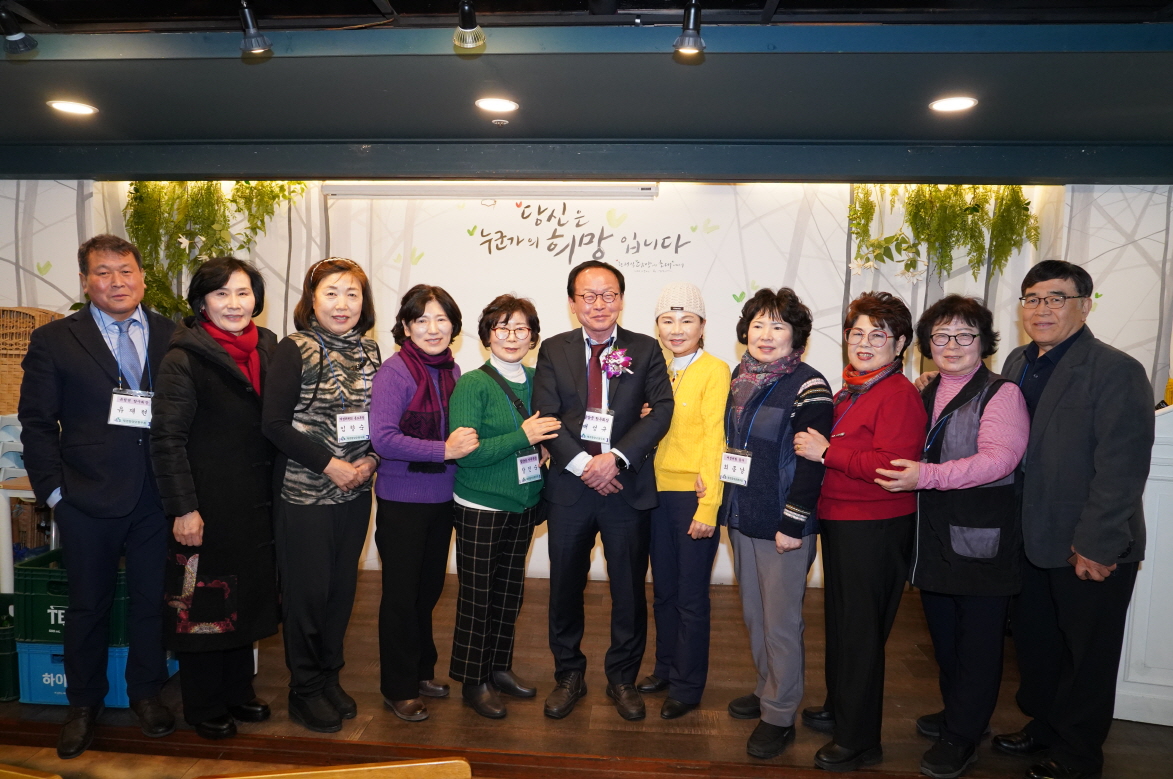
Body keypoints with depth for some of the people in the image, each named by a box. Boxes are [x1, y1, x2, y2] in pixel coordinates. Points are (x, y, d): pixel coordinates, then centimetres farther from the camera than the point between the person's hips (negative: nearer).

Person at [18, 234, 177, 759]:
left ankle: (146, 691, 33)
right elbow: (36, 423, 1)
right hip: (87, 500, -1)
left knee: (153, 599, 12)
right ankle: (83, 705, 34)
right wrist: (53, 489, -5)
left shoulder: (174, 337, 3)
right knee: (88, 605, 14)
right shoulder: (53, 341, 1)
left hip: (159, 499, 1)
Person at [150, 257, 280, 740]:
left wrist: (275, 491, 8)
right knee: (203, 603, 8)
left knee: (246, 596, 17)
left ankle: (238, 690, 35)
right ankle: (203, 707, 26)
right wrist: (183, 507, -18)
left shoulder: (267, 348, 5)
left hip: (256, 501, 6)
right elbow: (167, 439, -14)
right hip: (206, 505, -6)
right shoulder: (184, 359, -12)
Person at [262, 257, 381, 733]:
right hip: (305, 493, -5)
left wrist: (370, 460, -5)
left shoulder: (368, 351, 6)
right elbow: (274, 423, -13)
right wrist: (329, 464, -16)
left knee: (342, 586, 14)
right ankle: (305, 691, 24)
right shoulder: (296, 349, -9)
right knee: (307, 591, 5)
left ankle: (330, 677, 32)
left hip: (355, 492, 5)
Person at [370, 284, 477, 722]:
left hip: (442, 498, 6)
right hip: (402, 501, -6)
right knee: (401, 594, 8)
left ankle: (422, 670, 39)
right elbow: (383, 438, -24)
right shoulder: (395, 372, -16)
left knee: (429, 588, 19)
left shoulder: (451, 370, 4)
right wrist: (445, 449, -25)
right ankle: (398, 689, 25)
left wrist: (467, 441, -4)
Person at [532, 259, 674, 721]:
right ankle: (569, 676, 32)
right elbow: (545, 417, -3)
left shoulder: (645, 350, 3)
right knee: (565, 587, 12)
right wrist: (581, 463, -15)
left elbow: (662, 410, -7)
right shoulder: (553, 351, 5)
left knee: (629, 589, 10)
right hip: (570, 486, 1)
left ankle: (623, 678, 30)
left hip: (628, 486, 0)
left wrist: (616, 457, -18)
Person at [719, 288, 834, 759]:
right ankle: (767, 689, 37)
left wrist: (793, 524, -18)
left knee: (780, 622, 4)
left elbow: (812, 463, -17)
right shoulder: (740, 377, 8)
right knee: (754, 614, 18)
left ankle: (780, 715, 20)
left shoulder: (808, 386, -13)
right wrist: (717, 488, 11)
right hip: (742, 518, 7)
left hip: (782, 525, -7)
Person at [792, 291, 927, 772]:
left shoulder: (899, 394, -16)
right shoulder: (850, 391, 11)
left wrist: (828, 452, -24)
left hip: (876, 528, -9)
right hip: (839, 521, 9)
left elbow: (895, 464, -26)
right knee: (840, 620, 21)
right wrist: (812, 442, 8)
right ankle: (839, 708, 41)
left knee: (861, 630, 3)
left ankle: (859, 740, 20)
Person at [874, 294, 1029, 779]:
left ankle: (962, 736, 20)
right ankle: (957, 712, 38)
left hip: (982, 538, -7)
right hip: (935, 536, 7)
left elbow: (997, 458, -23)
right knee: (943, 632, 18)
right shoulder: (925, 396, 12)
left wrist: (927, 476, -30)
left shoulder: (1001, 394, -9)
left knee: (978, 639, 5)